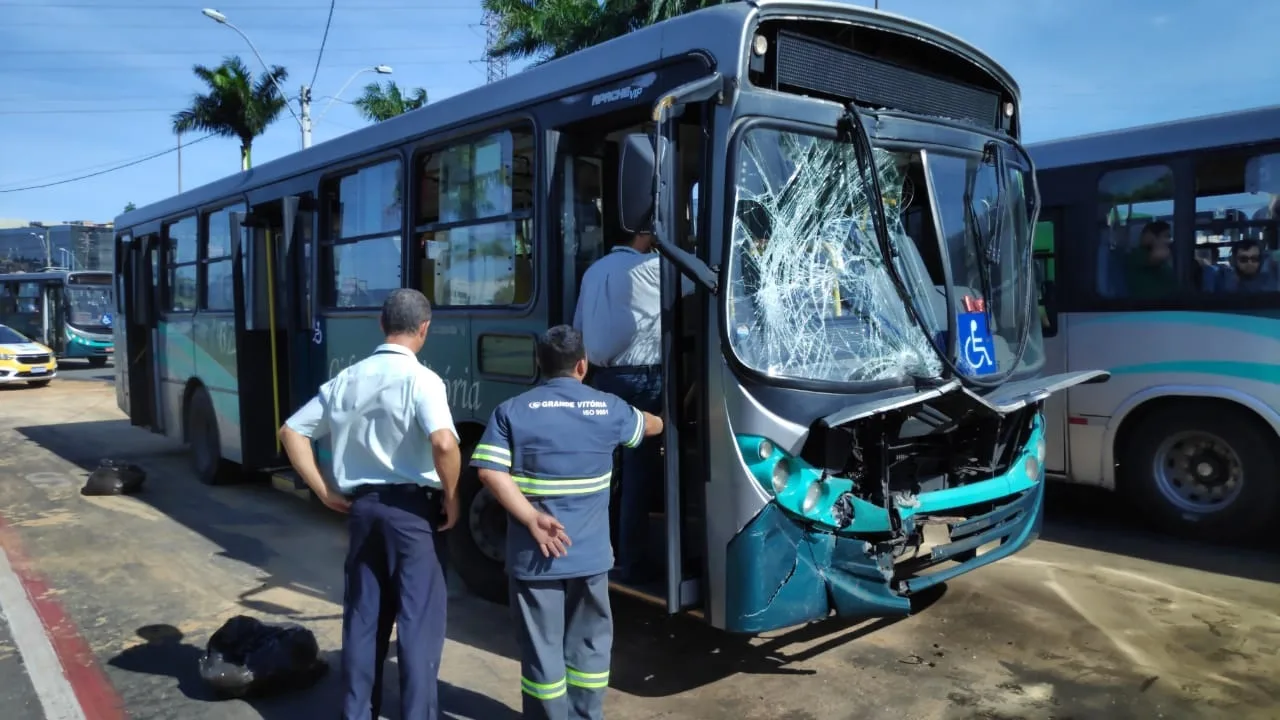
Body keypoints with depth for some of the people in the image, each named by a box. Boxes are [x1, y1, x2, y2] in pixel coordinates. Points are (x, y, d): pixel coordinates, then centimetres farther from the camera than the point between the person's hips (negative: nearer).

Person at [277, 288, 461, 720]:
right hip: (413, 508, -6)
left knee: (362, 618, 16)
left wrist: (325, 493, 10)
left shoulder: (346, 379, 7)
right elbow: (444, 443, -29)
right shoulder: (421, 379, -13)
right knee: (418, 621, 3)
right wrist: (451, 498, -13)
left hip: (361, 506, 6)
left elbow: (292, 432, 11)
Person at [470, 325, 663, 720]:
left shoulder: (512, 411, -3)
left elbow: (489, 471, -15)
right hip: (589, 554, 1)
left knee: (541, 647, 10)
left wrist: (532, 519, -16)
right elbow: (652, 426, 22)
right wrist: (656, 419, 45)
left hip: (533, 556, -1)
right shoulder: (608, 408, 2)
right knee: (589, 643, 18)